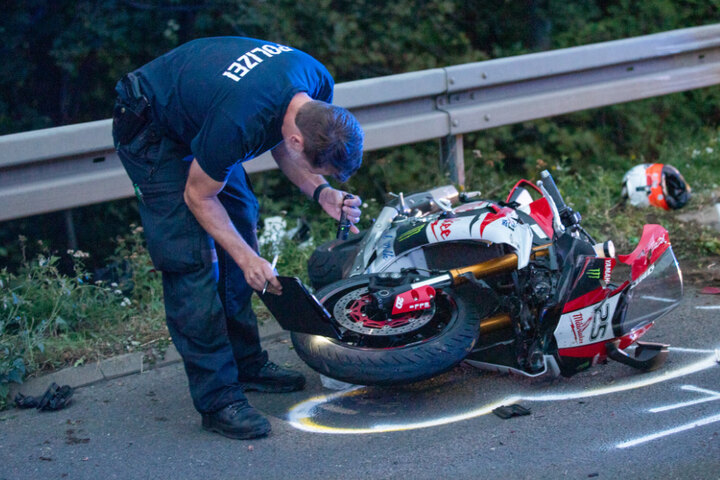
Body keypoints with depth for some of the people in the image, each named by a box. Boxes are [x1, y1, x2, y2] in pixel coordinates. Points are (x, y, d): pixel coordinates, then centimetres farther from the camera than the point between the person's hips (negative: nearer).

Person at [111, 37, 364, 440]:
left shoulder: (317, 87, -19)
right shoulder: (238, 122, -41)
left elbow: (281, 146, 1)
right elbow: (198, 196, -23)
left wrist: (322, 192, -15)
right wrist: (247, 259, -22)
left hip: (196, 116, 8)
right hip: (152, 130, -8)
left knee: (241, 233, 10)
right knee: (192, 260, -13)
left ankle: (248, 363, 22)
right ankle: (218, 398, -10)